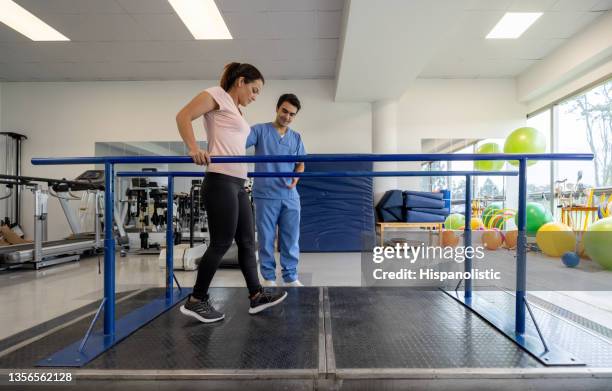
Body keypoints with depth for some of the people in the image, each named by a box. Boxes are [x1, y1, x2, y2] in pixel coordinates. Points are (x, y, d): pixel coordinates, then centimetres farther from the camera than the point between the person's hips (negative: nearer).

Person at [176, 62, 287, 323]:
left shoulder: (236, 110, 24)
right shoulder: (217, 95, 0)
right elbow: (183, 116, -11)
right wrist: (194, 149, -24)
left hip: (237, 183, 9)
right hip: (221, 182, -9)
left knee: (247, 241, 10)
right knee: (221, 243, -4)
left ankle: (256, 295, 20)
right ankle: (195, 301, 10)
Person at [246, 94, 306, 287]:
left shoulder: (296, 137, 12)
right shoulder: (260, 130, -1)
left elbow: (301, 163, 14)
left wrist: (296, 177, -7)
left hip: (290, 196, 4)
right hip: (265, 195, -3)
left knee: (291, 239, 7)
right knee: (266, 238, 6)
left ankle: (291, 277, 19)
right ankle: (268, 277, 19)